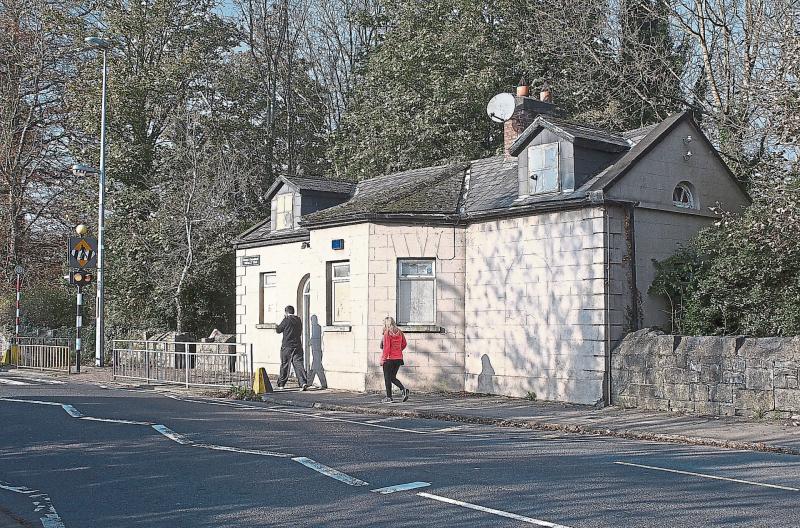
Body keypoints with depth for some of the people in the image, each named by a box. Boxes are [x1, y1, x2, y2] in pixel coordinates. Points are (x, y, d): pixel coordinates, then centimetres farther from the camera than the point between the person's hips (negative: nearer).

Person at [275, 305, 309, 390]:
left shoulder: (286, 320, -10)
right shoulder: (299, 320, 8)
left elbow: (278, 330, -1)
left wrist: (276, 327, 22)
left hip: (287, 347, -4)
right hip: (297, 346, 4)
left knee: (284, 365, 9)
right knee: (298, 364, -1)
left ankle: (281, 384, 20)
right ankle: (303, 382, -18)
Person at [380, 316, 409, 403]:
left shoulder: (387, 333, -12)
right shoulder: (400, 332, 7)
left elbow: (387, 347, -16)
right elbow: (404, 344, 14)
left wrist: (383, 358, -12)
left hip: (389, 358, -6)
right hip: (398, 358, 6)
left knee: (387, 378, 5)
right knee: (393, 377, 17)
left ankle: (389, 397, 7)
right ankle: (403, 389, -4)